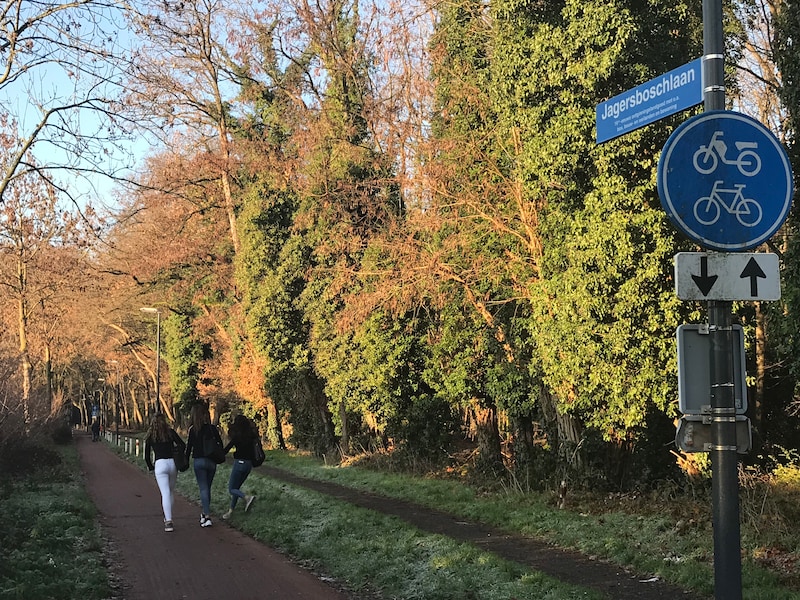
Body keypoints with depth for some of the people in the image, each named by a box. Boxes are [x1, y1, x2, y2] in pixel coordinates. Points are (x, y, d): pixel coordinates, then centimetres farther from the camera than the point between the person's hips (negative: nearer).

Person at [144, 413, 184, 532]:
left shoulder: (150, 435, 5)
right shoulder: (170, 432, 5)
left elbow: (147, 456, 7)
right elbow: (182, 445, -1)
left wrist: (151, 467, 23)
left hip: (160, 464, -2)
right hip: (172, 463, 2)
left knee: (165, 493, -8)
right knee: (171, 491, 19)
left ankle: (168, 521, -18)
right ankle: (168, 517, 27)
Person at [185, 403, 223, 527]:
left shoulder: (193, 429, -7)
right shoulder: (213, 428, 1)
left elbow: (189, 446, -4)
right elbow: (220, 444, 4)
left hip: (199, 461, -3)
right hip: (212, 461, 3)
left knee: (203, 489, -3)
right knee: (207, 488, 17)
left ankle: (207, 516, -13)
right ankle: (205, 513, 28)